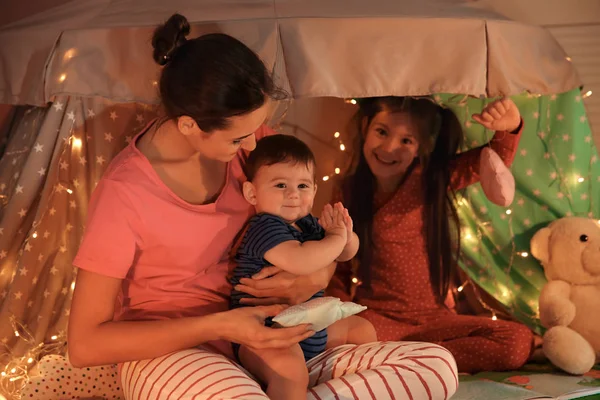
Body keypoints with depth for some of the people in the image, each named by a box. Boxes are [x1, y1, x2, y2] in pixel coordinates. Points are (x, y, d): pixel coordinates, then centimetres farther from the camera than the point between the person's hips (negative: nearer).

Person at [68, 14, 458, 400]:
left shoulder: (243, 138, -4)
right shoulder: (125, 192, -18)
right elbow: (84, 345, -15)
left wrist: (322, 270, -14)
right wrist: (218, 325, -23)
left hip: (265, 343, 6)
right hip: (169, 351, -6)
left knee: (437, 365, -14)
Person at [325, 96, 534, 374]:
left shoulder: (431, 179, 1)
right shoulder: (349, 191, 2)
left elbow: (495, 159, -7)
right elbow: (338, 267, 9)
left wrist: (510, 127, -29)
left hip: (432, 319, 2)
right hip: (376, 317, -2)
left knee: (519, 342, -20)